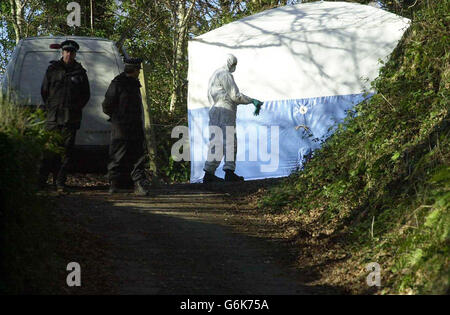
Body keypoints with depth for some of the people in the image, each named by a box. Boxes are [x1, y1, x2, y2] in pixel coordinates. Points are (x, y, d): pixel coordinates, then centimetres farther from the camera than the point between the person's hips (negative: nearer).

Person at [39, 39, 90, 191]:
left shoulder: (80, 72, 12)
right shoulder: (52, 69, 10)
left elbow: (86, 94, 17)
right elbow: (44, 91, 14)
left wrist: (76, 108, 9)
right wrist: (50, 107, 9)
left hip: (71, 118, 1)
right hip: (53, 116, -1)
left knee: (67, 149, -1)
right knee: (49, 150, -6)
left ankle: (60, 182, 3)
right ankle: (41, 180, -2)